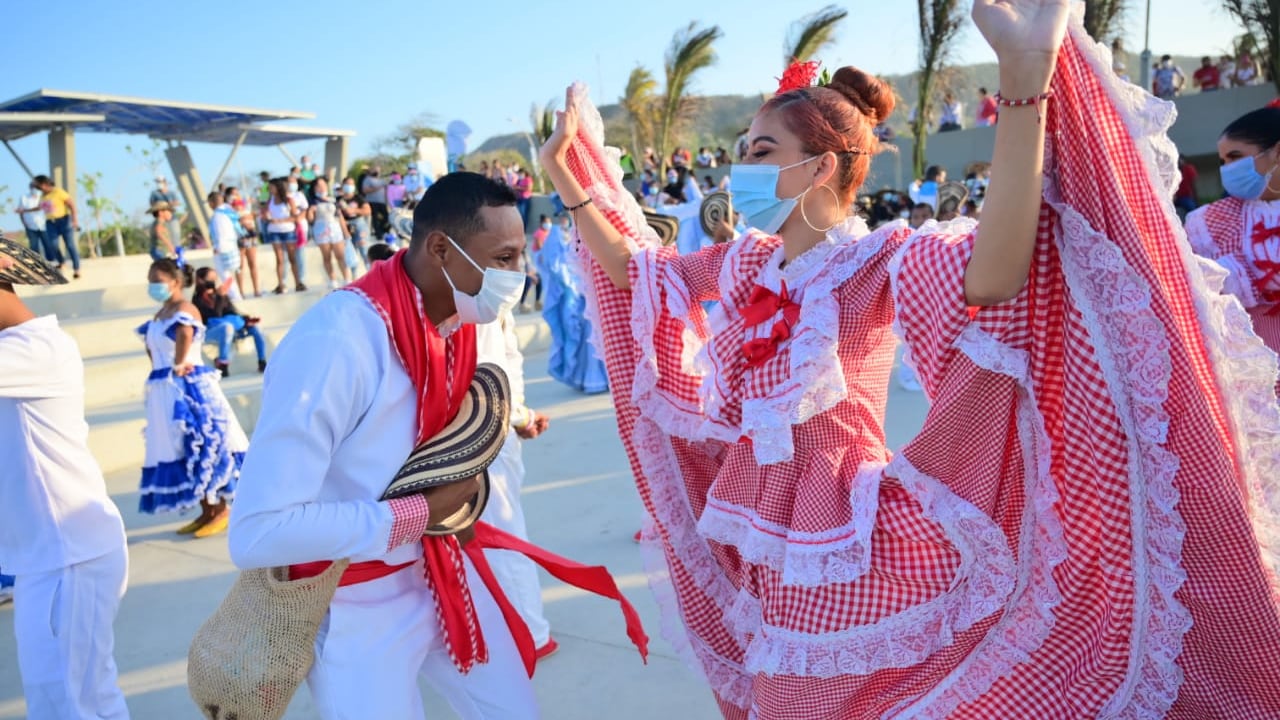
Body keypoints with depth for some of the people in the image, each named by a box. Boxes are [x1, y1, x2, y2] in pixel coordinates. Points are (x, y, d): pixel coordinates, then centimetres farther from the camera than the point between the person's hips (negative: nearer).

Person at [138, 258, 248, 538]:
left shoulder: (184, 309, -13)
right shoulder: (161, 314, 16)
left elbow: (186, 332, -36)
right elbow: (152, 346, 29)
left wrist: (178, 364, -26)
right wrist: (162, 369, 13)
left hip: (189, 389, -10)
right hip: (166, 392, 10)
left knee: (199, 449, -6)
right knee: (181, 451, 12)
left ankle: (221, 510, 3)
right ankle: (206, 512, 20)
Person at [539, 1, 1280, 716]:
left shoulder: (881, 262, -20)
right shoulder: (745, 263, 1)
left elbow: (993, 275, -42)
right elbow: (630, 265, 12)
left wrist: (1027, 81, -49)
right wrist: (568, 173, 10)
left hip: (847, 533, -6)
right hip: (763, 527, 7)